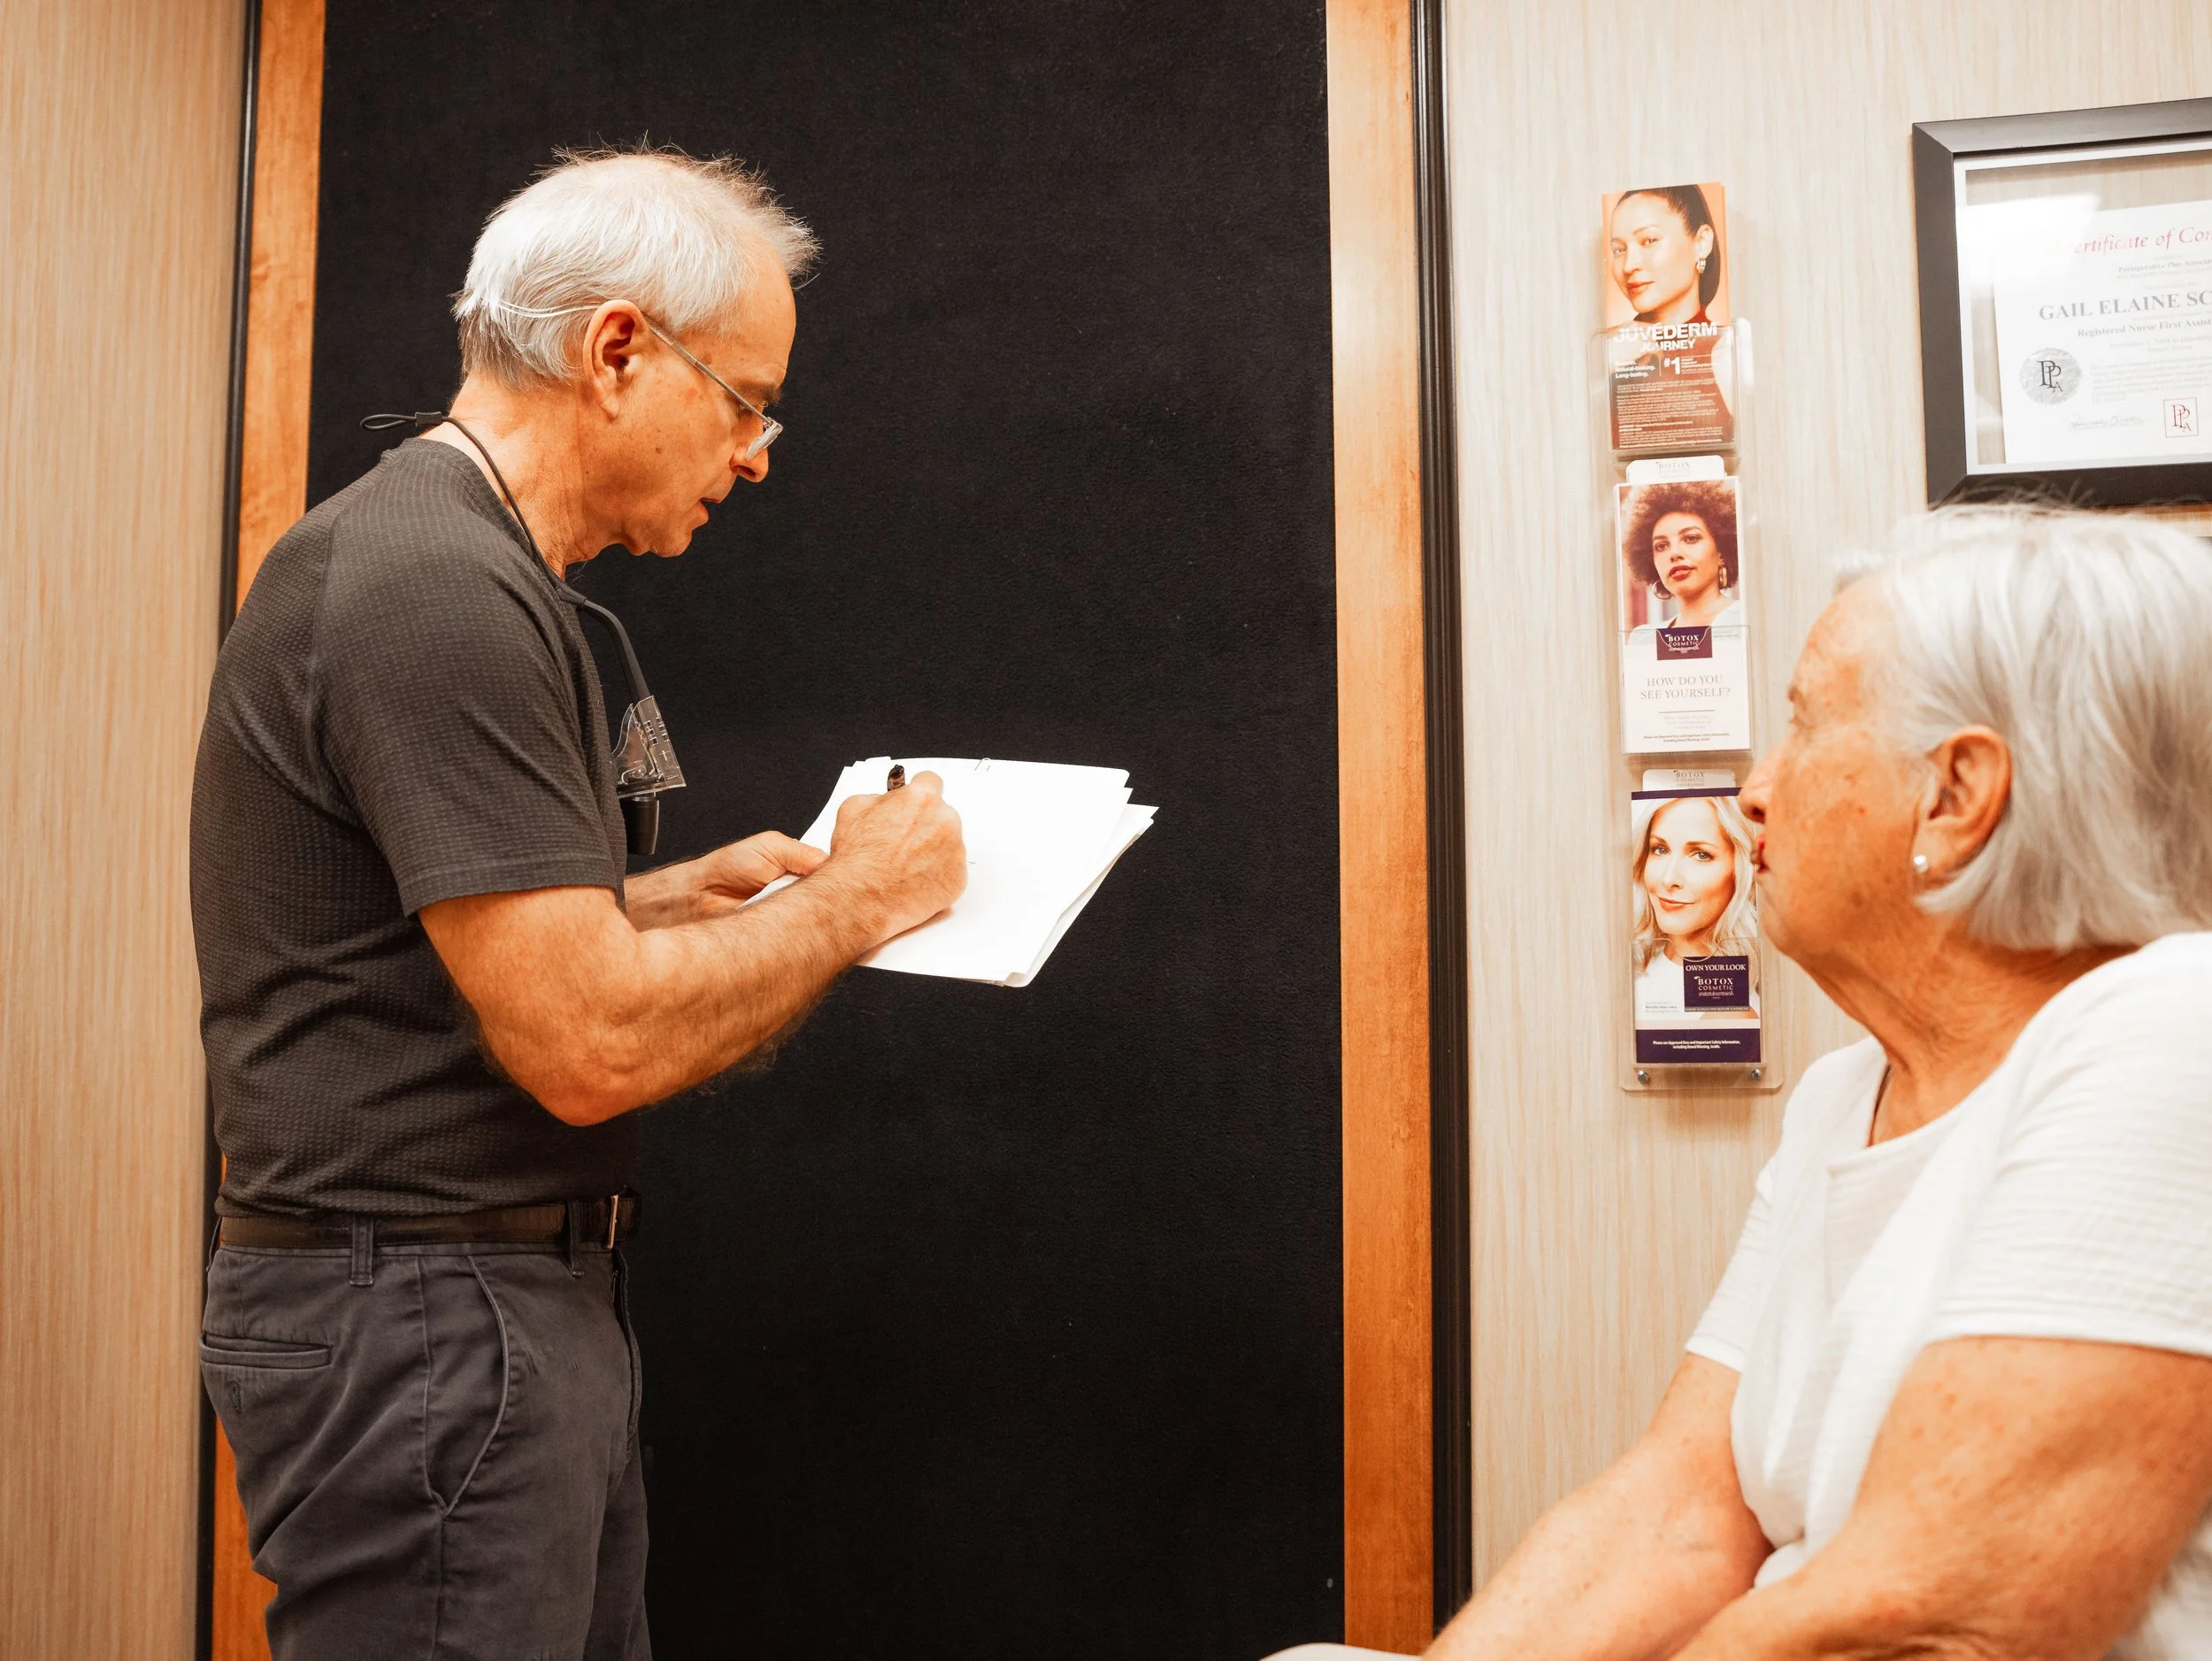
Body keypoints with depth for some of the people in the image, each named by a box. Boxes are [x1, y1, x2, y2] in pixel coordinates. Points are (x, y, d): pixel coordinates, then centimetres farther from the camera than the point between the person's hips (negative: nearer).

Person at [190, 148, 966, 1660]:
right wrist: (856, 900, -11)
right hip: (427, 1319, -10)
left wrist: (682, 896, 9)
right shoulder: (437, 591, -19)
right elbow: (590, 1044, -23)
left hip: (530, 1299, 10)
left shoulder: (461, 568, 14)